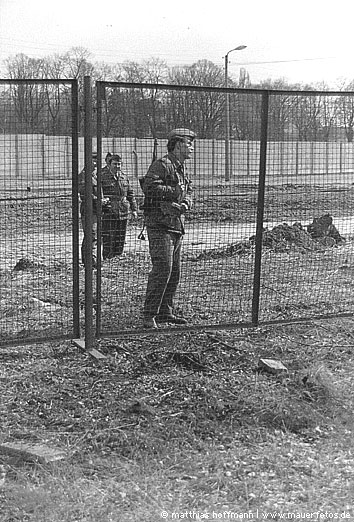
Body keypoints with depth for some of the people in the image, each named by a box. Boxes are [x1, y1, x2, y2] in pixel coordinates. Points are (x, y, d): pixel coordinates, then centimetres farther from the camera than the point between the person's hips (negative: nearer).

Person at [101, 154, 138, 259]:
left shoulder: (124, 177, 13)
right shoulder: (102, 177, -2)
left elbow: (130, 194, 19)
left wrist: (134, 209, 15)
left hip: (123, 213, 5)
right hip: (108, 214, -5)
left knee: (120, 242, 8)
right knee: (108, 242, -5)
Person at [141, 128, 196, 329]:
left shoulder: (183, 169, 19)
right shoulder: (161, 165, -11)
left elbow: (188, 193, 20)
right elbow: (149, 187, -25)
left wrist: (185, 203, -2)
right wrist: (174, 191, -18)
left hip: (177, 226, 9)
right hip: (160, 224, -9)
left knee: (175, 272, 12)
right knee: (162, 269, -14)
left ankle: (165, 311, 22)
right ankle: (149, 316, -8)